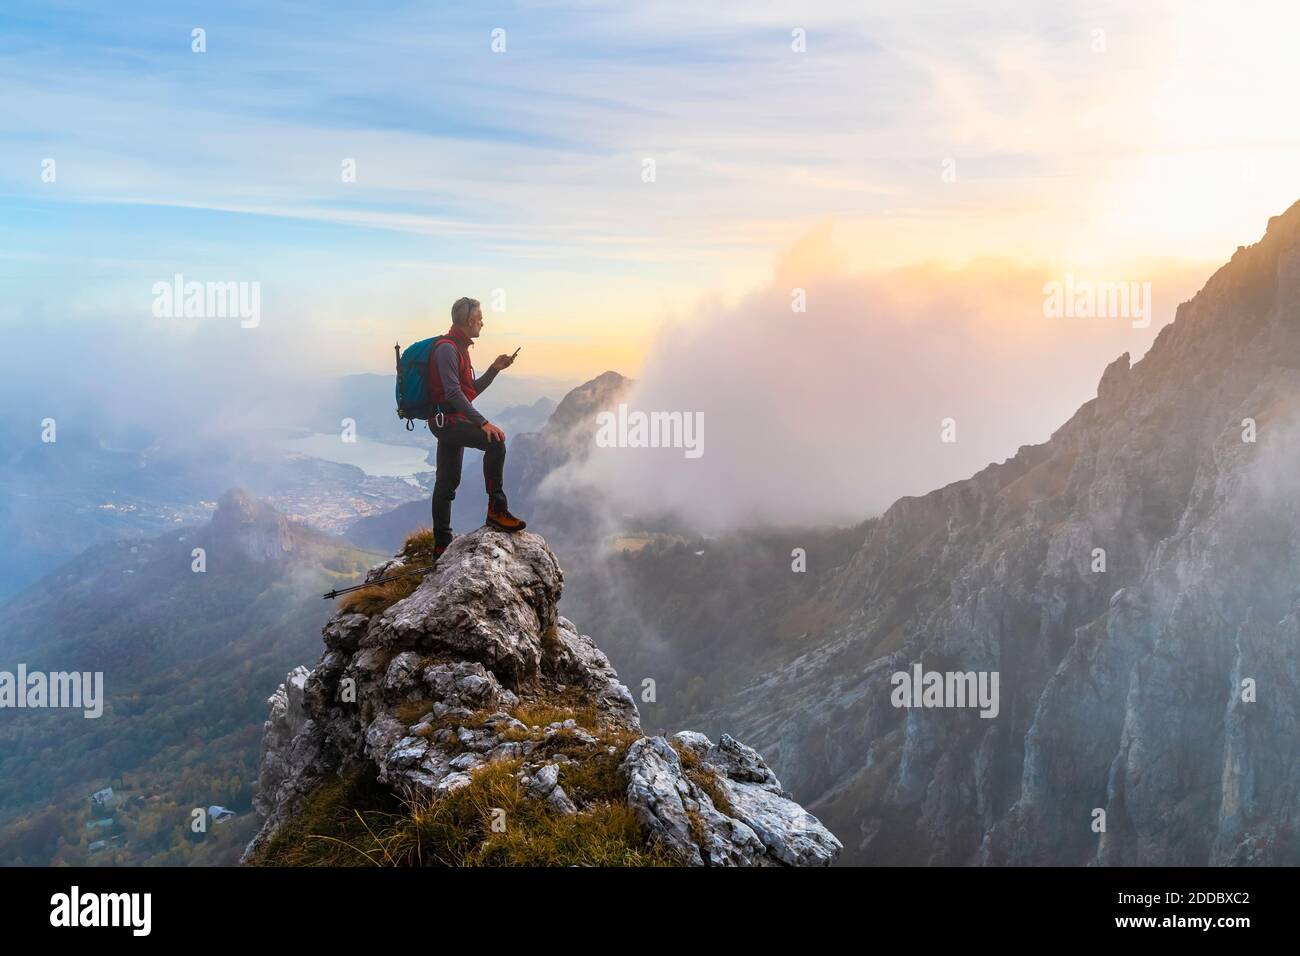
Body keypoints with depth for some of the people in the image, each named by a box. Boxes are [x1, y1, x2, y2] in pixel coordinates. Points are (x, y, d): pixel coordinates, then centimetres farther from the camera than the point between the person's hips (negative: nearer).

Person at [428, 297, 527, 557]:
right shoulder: (447, 348, -15)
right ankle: (497, 509, -23)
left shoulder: (459, 347, 19)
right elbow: (453, 393, -24)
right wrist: (484, 423, -29)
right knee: (495, 441, -27)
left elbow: (471, 390, 22)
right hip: (447, 420, -11)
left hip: (449, 422, 11)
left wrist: (495, 369, 10)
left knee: (447, 484, 13)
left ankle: (442, 545, 20)